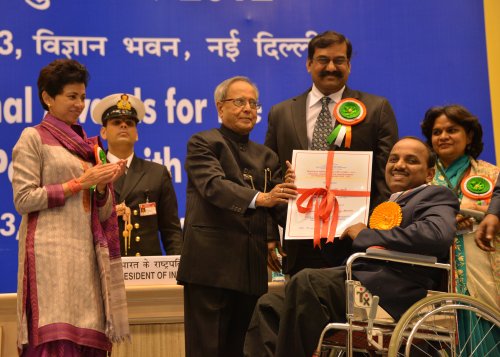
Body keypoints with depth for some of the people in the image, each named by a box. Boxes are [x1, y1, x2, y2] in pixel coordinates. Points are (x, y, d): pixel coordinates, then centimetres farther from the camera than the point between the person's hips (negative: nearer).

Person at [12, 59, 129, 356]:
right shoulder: (33, 138, 3)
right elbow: (23, 199, -7)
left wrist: (104, 184, -1)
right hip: (51, 250, -6)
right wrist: (80, 182, -7)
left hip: (86, 251, 6)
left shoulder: (88, 145, 20)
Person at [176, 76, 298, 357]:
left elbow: (282, 210, 11)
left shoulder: (267, 157, 19)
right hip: (211, 265, -5)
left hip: (253, 269, 5)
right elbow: (214, 185, -16)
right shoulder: (203, 143, 3)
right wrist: (259, 198, -32)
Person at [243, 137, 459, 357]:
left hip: (393, 292, -9)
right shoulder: (390, 205, 34)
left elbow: (437, 235, -16)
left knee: (306, 281, -29)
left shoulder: (435, 197, 8)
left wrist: (365, 235, -8)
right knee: (270, 305, -3)